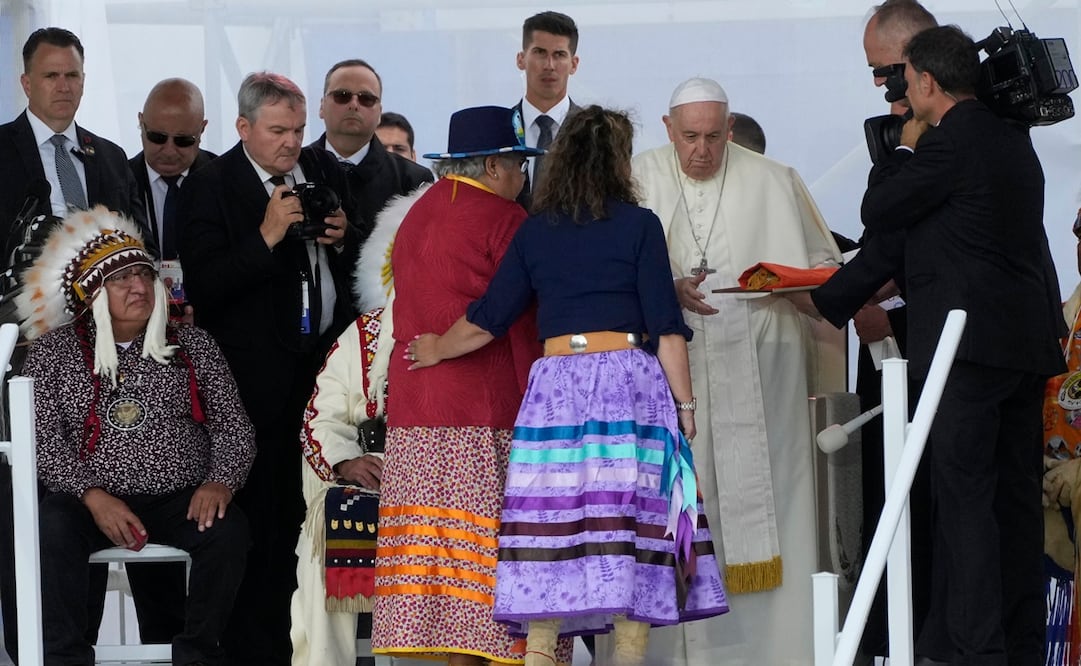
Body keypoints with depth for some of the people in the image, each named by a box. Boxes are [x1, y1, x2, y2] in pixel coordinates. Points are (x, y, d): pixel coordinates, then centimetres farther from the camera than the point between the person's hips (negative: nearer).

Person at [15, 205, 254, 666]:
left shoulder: (192, 346, 12)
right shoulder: (53, 351, 7)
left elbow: (233, 425, 7)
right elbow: (42, 438, -3)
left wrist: (220, 481, -14)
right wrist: (93, 495, -18)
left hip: (179, 502, 1)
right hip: (90, 502, -1)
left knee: (228, 528, -29)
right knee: (51, 527, -33)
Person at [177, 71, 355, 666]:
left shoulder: (325, 171, 12)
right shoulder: (210, 187, -5)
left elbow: (356, 267, 21)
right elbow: (203, 290, -13)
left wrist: (343, 237, -1)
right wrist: (267, 237, -20)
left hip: (325, 362, 4)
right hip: (258, 371, -4)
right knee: (262, 513, -3)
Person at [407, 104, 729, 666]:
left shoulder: (534, 231, 10)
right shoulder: (638, 225, 2)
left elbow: (488, 318, 14)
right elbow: (665, 326, -3)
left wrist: (438, 349, 31)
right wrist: (683, 403, 2)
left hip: (555, 385, 3)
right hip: (630, 381, -3)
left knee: (550, 538, 1)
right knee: (633, 532, -2)